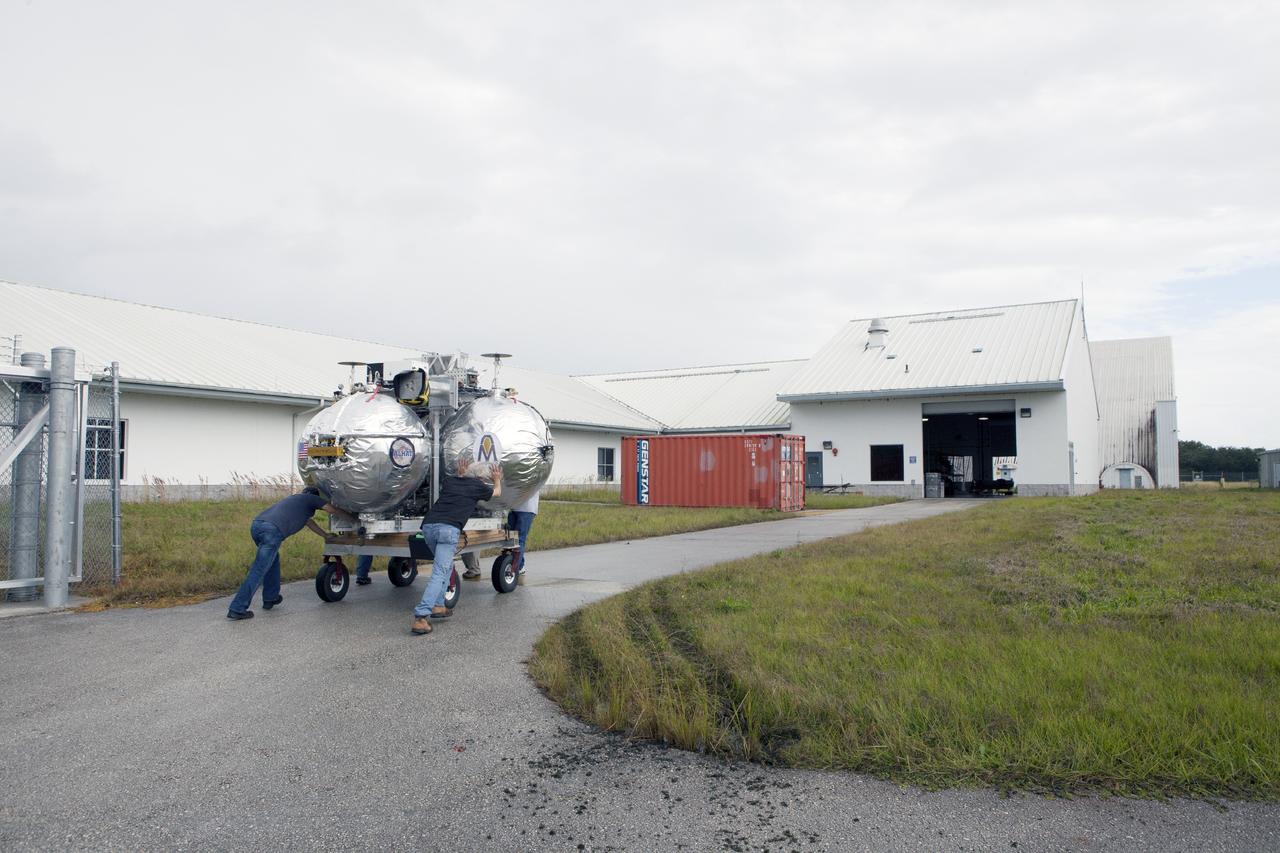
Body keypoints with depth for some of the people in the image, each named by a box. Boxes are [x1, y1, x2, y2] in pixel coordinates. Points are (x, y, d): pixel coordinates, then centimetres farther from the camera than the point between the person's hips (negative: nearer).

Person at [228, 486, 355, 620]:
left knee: (273, 559, 29)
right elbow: (334, 510, 29)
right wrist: (352, 518, 46)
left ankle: (270, 598, 34)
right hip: (272, 530, -8)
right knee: (258, 571, -5)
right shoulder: (311, 498, 21)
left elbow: (309, 522, 52)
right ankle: (237, 609, -7)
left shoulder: (294, 498, 40)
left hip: (256, 524, 8)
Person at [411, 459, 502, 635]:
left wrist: (460, 474, 58)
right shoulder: (478, 486, 12)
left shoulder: (449, 480, 21)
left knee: (446, 566, 25)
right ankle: (420, 618, -21)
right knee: (439, 573, -9)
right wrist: (497, 479, 52)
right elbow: (497, 493, 35)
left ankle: (438, 606, 19)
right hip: (448, 529, -6)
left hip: (428, 525, 6)